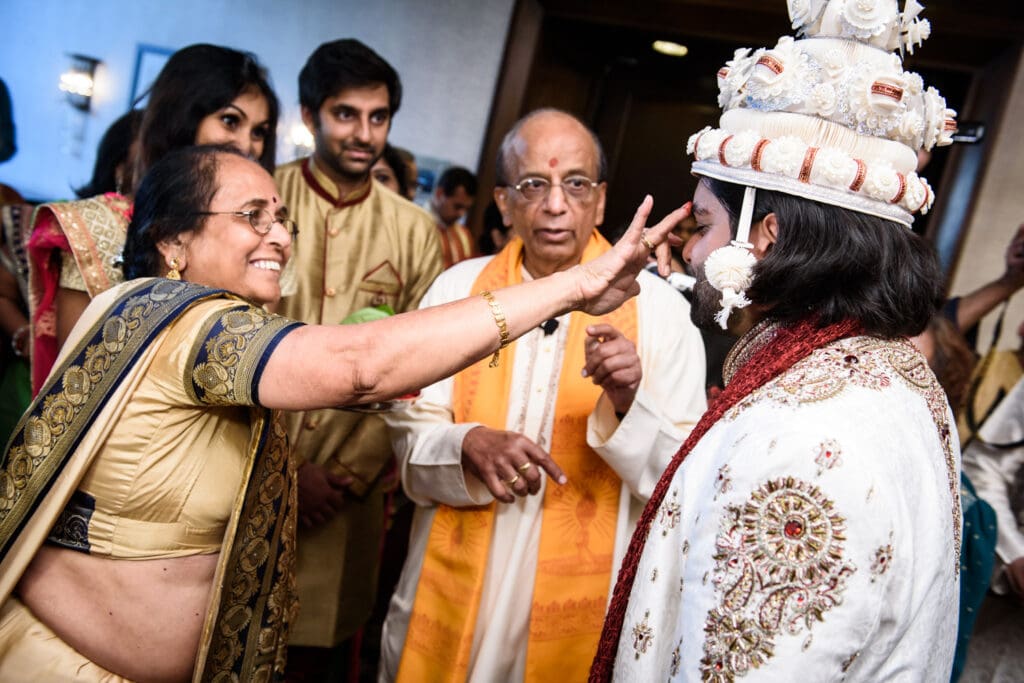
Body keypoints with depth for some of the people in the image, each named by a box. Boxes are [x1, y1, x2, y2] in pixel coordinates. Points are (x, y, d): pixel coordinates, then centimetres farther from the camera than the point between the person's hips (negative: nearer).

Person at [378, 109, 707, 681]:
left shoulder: (657, 308, -7)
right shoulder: (458, 289, 0)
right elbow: (411, 439, -1)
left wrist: (628, 404, -27)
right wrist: (471, 446, -22)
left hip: (580, 608, -1)